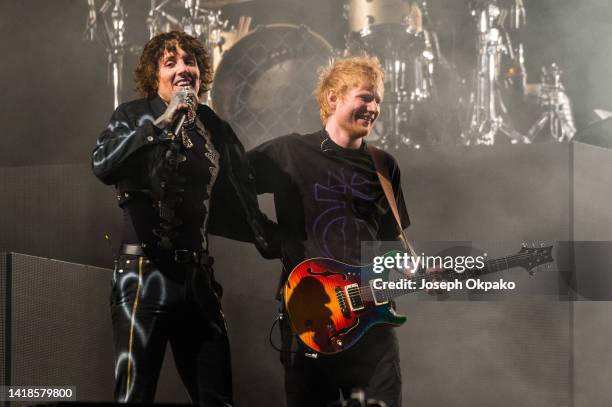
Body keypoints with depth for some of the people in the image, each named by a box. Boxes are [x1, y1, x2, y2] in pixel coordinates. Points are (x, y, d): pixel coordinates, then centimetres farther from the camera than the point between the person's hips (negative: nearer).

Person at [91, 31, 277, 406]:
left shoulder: (214, 127, 14)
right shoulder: (135, 116, 2)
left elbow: (238, 202, 19)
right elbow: (103, 166, -18)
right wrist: (164, 122, -18)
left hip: (198, 277, 5)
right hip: (145, 275, -4)